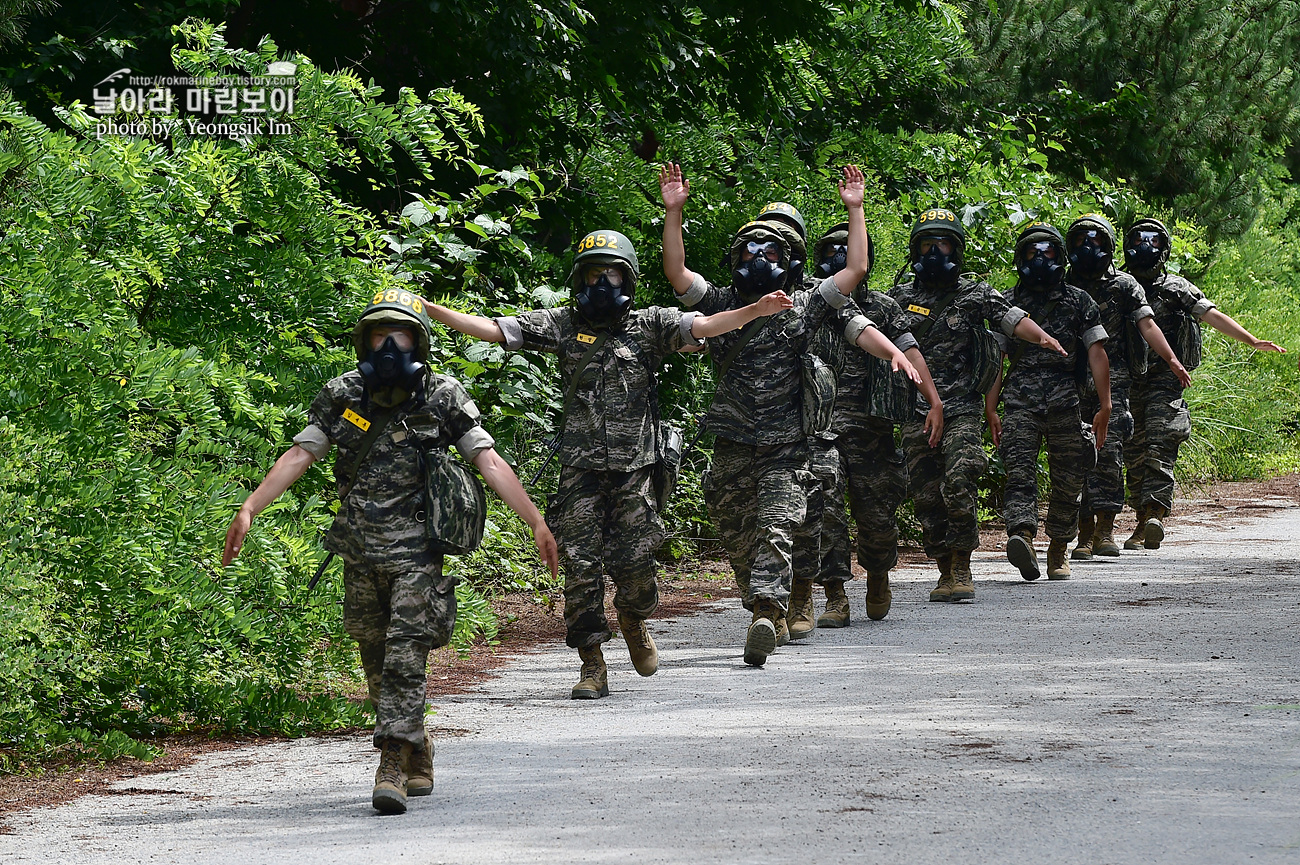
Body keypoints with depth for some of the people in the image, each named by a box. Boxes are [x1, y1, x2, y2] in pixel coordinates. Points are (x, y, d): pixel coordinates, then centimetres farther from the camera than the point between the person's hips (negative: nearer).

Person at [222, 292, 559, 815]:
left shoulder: (443, 399, -3)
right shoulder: (343, 397, 4)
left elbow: (489, 462, -5)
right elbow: (298, 457, 3)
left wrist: (536, 523, -13)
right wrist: (248, 510, -6)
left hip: (417, 554, -4)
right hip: (360, 556, 4)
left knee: (405, 658, -14)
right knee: (377, 663, 10)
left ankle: (393, 769, -16)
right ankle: (418, 758, 27)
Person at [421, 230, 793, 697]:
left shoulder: (649, 325, 5)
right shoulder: (562, 325, 7)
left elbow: (702, 326, -8)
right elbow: (491, 329, 4)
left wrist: (755, 310, -25)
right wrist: (429, 310, -5)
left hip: (634, 468, -1)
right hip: (580, 470, 1)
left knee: (635, 562, -2)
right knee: (581, 564, -3)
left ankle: (633, 621, 31)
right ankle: (592, 666, 4)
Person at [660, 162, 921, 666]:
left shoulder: (804, 308, 8)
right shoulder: (720, 305, 11)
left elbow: (856, 269, 4)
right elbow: (675, 271, 2)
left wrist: (854, 209, 3)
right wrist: (673, 210, -5)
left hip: (787, 449, -2)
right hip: (733, 449, 2)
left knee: (777, 531, -17)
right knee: (738, 540, 9)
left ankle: (765, 616, -30)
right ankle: (765, 612, 27)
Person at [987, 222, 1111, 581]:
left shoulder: (1079, 302, 12)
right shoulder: (1008, 303, 14)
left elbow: (1096, 353, 7)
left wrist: (1105, 405, -3)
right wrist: (990, 410, 4)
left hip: (1067, 403, 0)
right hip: (1021, 401, 0)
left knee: (1067, 482, 3)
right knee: (1019, 471, -19)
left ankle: (1059, 551, 17)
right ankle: (1022, 536, -35)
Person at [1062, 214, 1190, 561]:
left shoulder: (1124, 286, 6)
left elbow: (1147, 325, -3)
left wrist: (1172, 360, -15)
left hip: (1112, 380, -2)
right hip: (1072, 384, 2)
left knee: (1108, 448, -14)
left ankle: (1106, 529, -13)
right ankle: (1085, 534, 2)